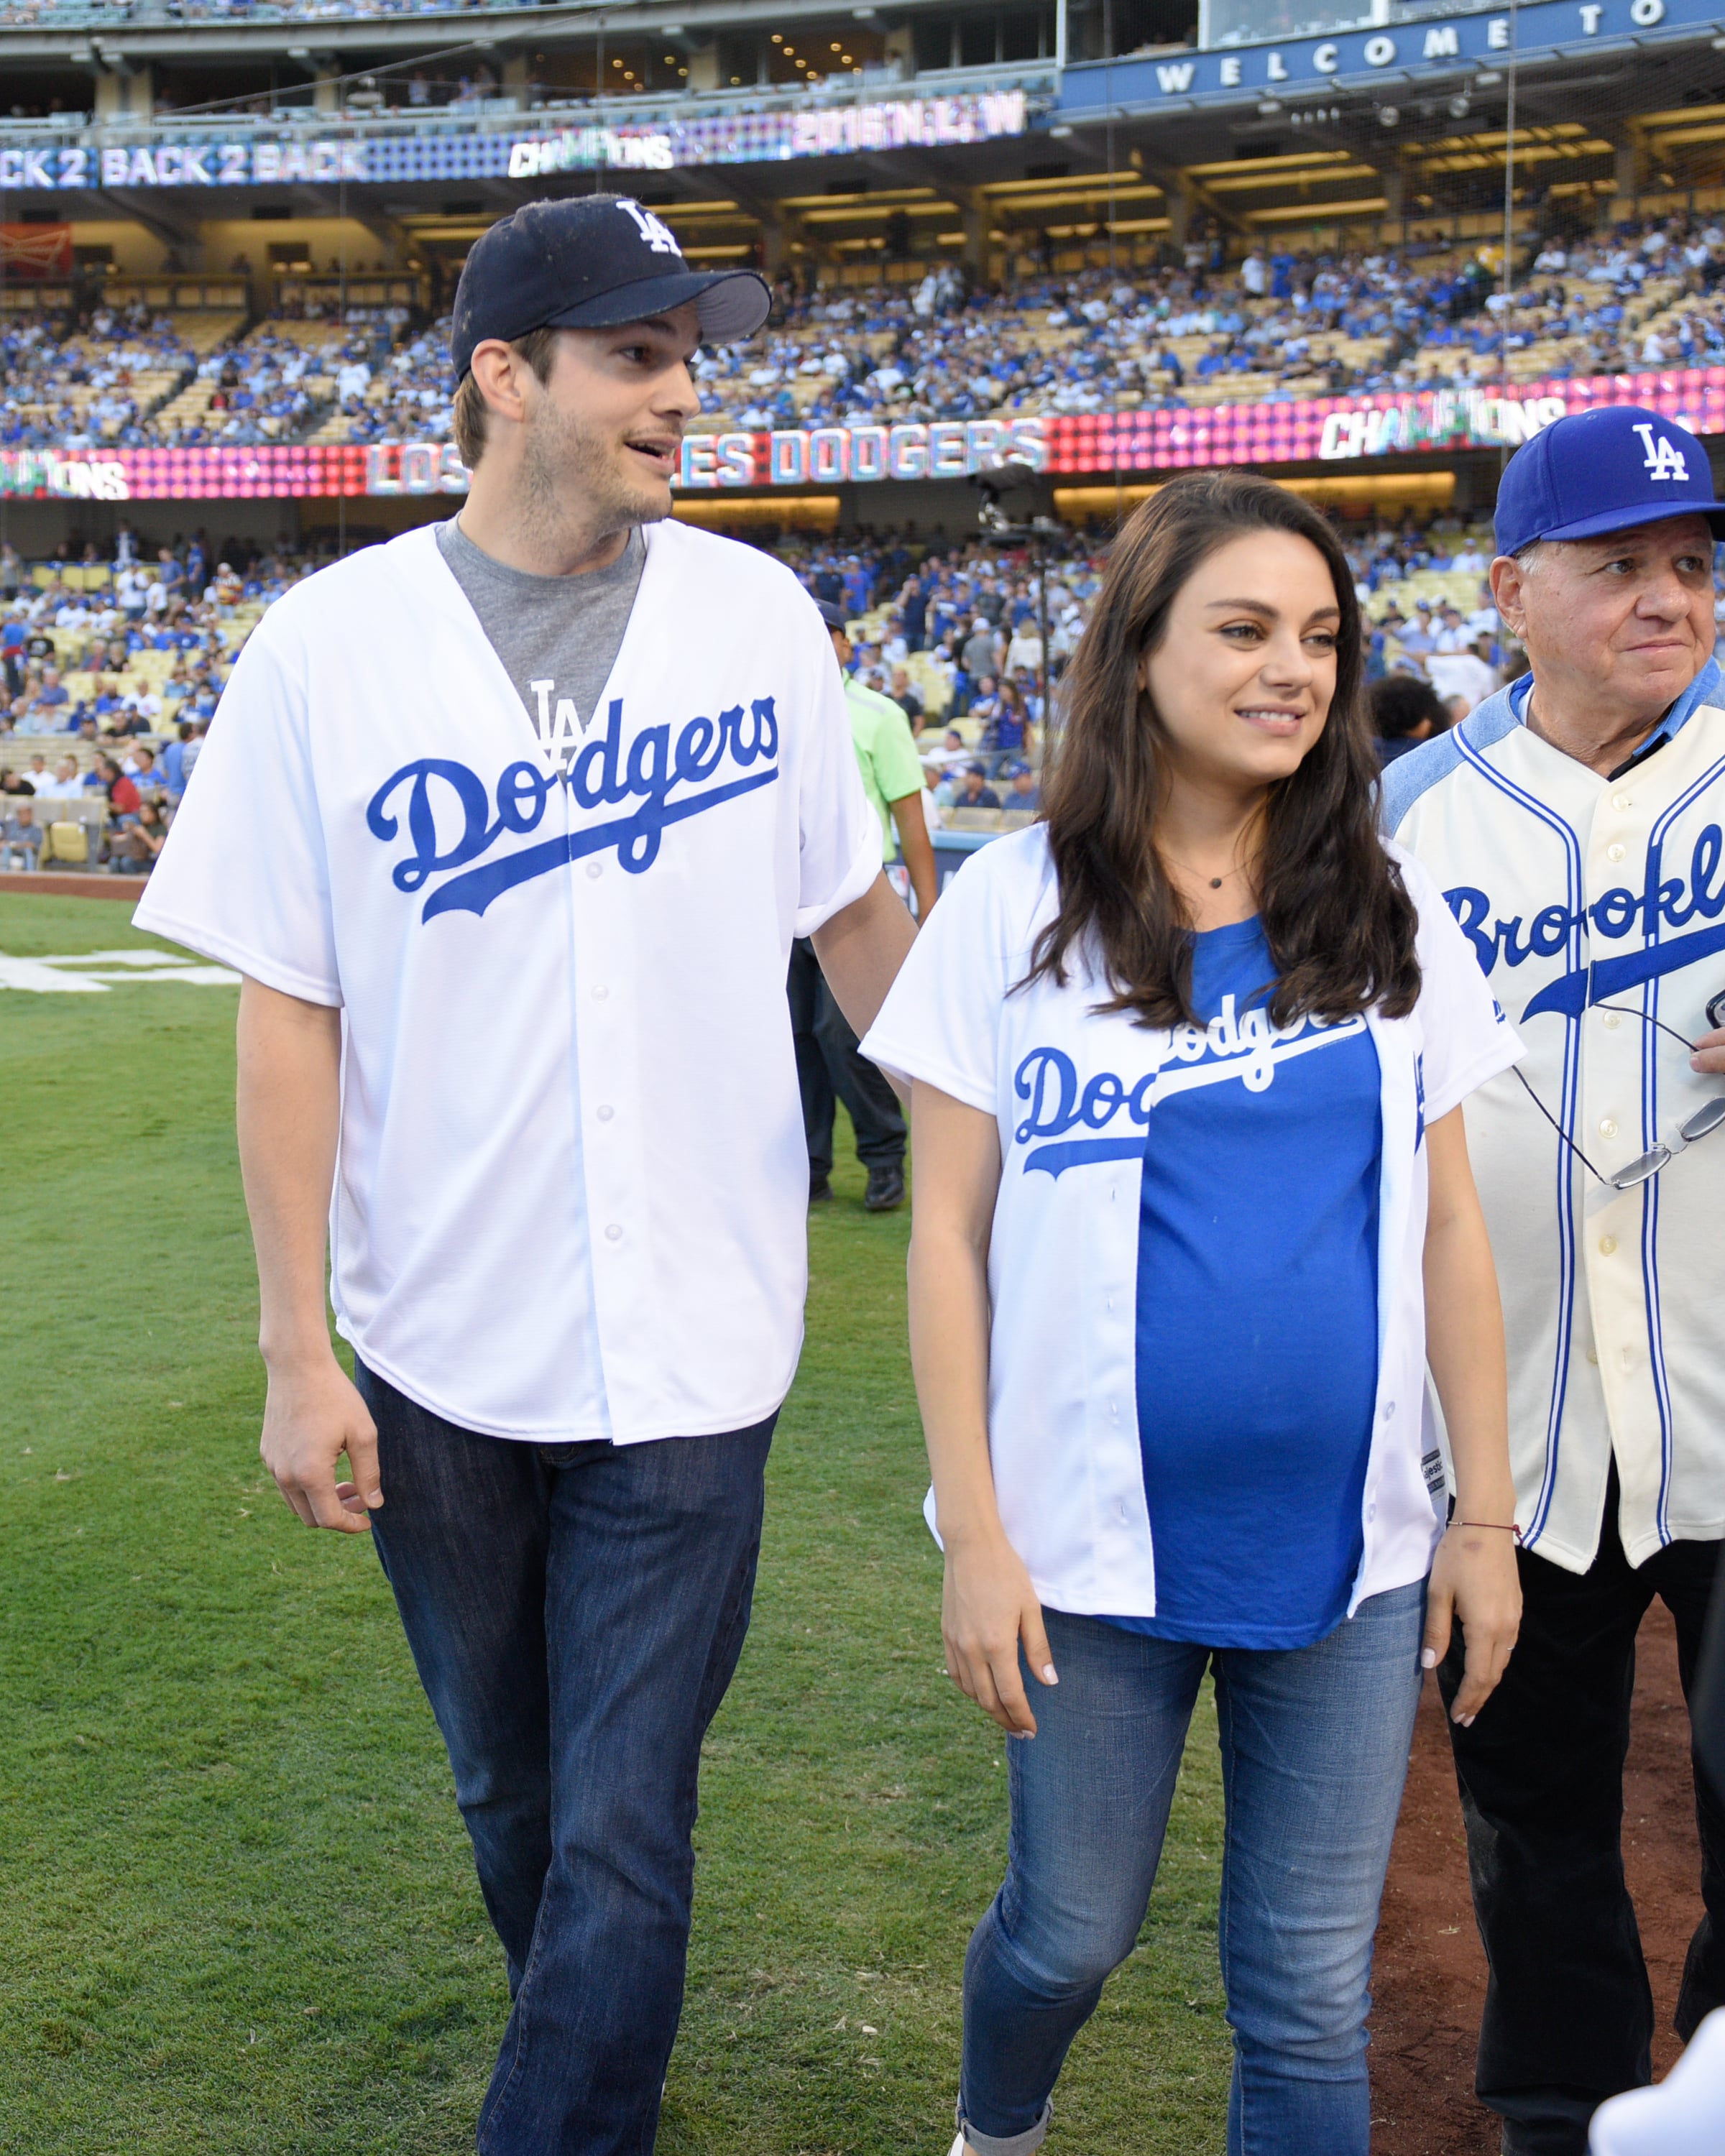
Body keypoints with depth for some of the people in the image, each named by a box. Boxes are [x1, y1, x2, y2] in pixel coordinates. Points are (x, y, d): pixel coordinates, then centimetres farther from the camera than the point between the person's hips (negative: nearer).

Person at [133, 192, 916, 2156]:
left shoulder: (756, 614, -1)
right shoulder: (329, 645, -6)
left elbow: (853, 913, 10)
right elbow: (288, 1011, -4)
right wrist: (297, 1347, -6)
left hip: (688, 1344, 0)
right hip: (437, 1353, 1)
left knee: (623, 1830, 0)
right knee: (511, 1797, 20)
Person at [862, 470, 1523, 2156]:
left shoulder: (1390, 918, 3)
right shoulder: (1016, 908, -4)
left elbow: (1448, 1223, 7)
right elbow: (948, 1228, -4)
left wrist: (1486, 1511, 5)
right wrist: (974, 1535, -7)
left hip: (1348, 1548, 2)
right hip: (1094, 1542, -1)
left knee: (1309, 1995, 10)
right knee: (1070, 1935, 16)